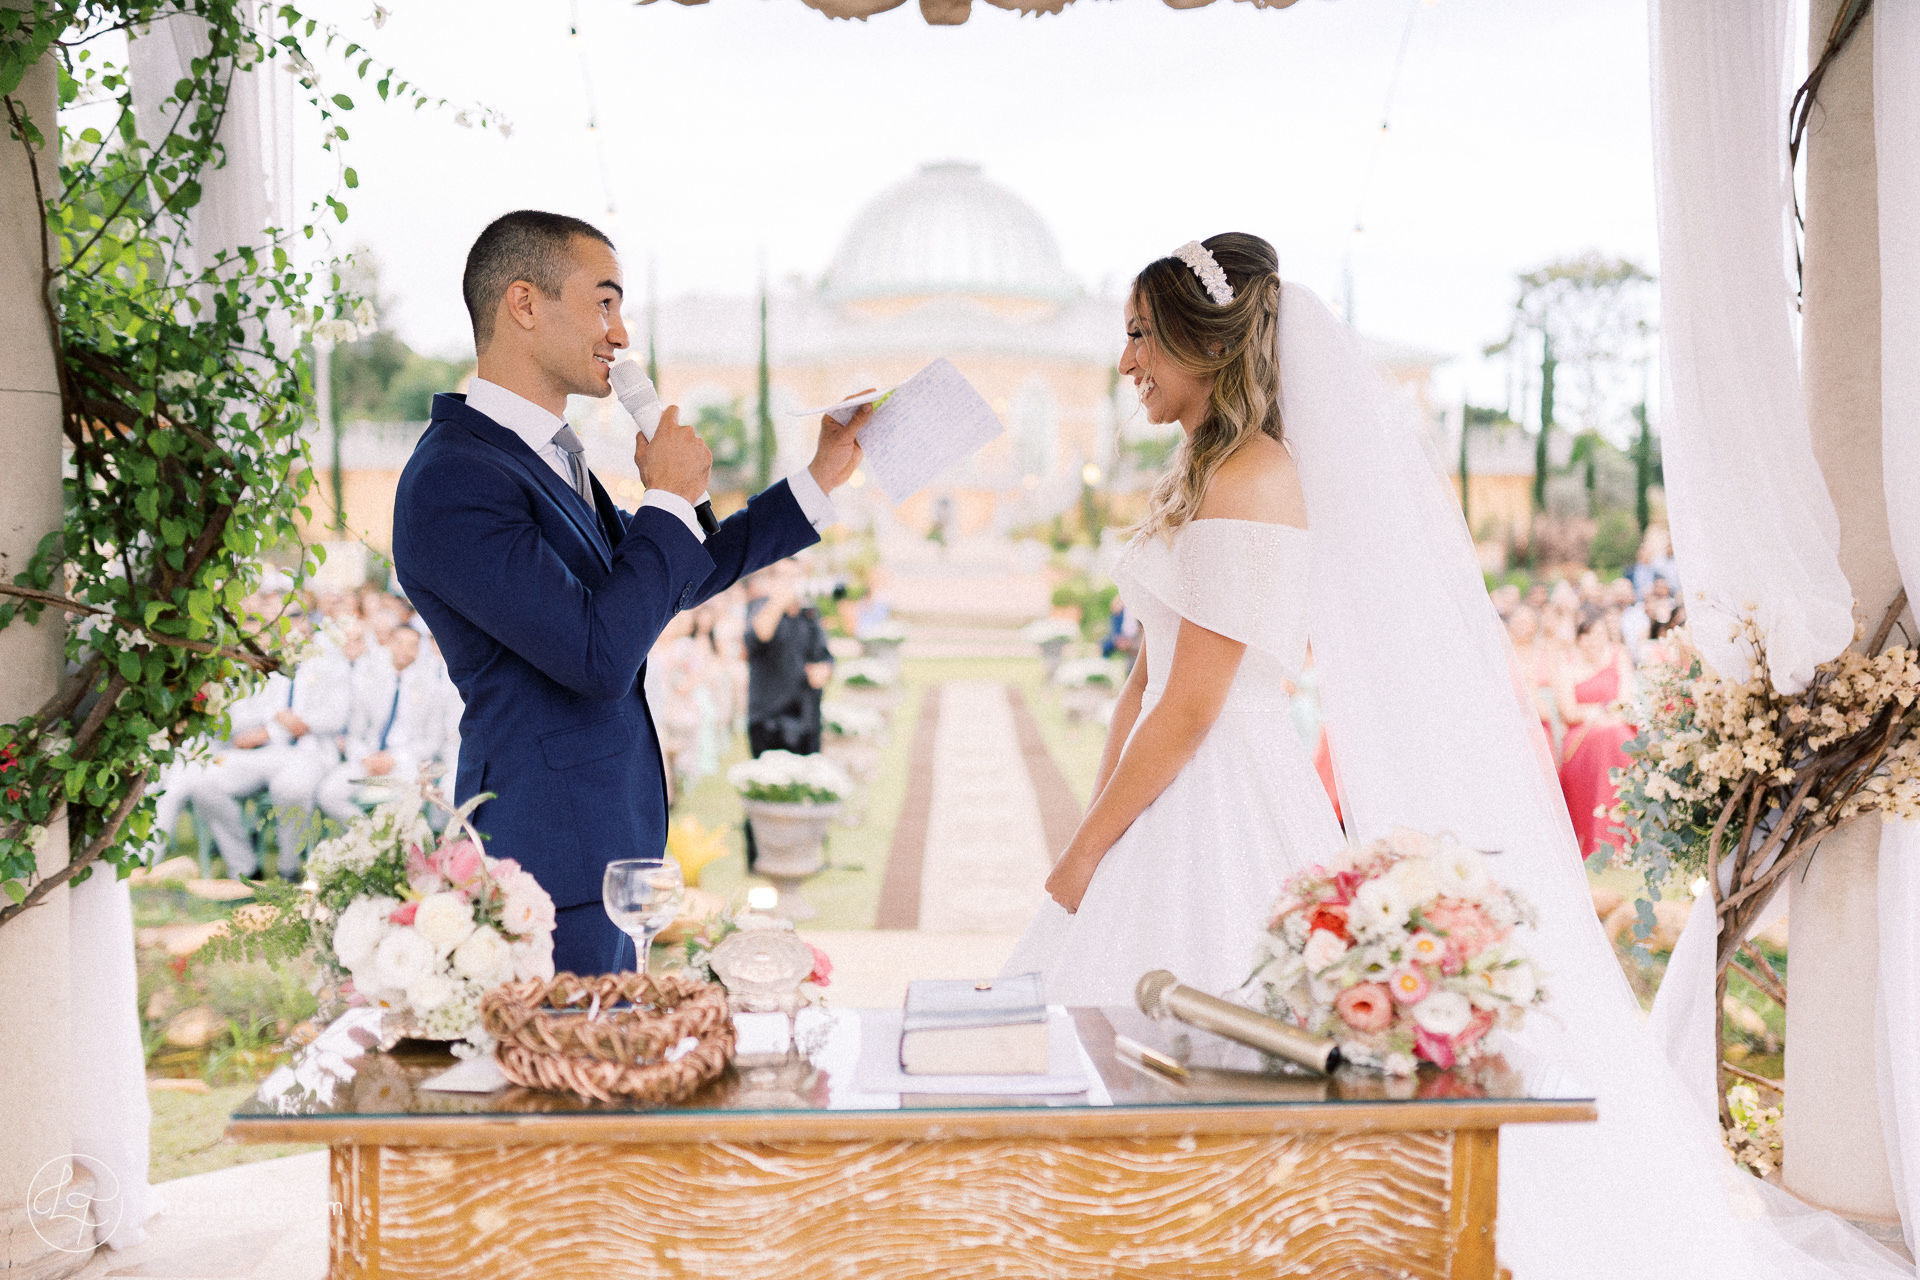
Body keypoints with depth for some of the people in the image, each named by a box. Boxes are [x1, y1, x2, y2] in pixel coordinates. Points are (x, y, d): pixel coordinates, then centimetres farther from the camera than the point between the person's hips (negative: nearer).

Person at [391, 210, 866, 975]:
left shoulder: (545, 453, 12)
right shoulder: (453, 480, -19)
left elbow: (665, 582, 22)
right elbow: (601, 657, -26)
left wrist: (819, 478, 21)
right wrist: (669, 496, -12)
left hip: (605, 839, 10)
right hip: (550, 856, -10)